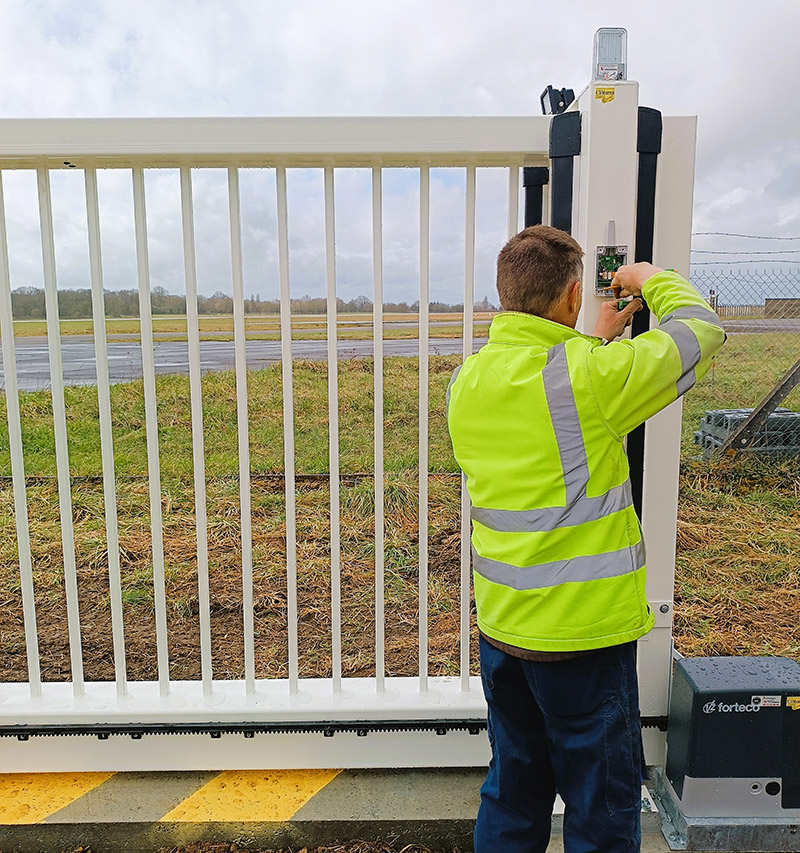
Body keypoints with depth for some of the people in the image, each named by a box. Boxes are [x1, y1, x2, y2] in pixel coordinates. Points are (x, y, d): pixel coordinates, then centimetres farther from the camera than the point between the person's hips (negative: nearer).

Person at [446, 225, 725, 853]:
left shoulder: (467, 381, -2)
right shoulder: (591, 376, -20)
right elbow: (703, 329, -5)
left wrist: (597, 340, 18)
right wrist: (654, 279, 13)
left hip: (500, 629, 6)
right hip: (586, 634, -6)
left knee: (512, 792, 24)